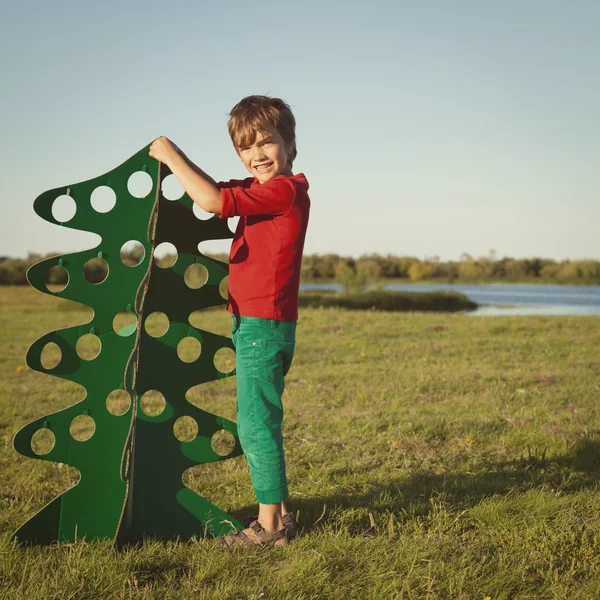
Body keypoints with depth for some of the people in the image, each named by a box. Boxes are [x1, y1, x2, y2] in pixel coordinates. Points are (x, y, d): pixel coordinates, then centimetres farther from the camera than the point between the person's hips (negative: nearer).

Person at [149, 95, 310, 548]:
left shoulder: (286, 189, -15)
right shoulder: (263, 189, 14)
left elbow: (214, 199, -22)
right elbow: (217, 190, 24)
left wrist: (172, 155, -10)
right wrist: (176, 160, 7)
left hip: (263, 325, -10)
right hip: (257, 324, 10)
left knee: (256, 424, -4)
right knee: (261, 424, 16)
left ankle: (270, 524, 4)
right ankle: (278, 515, 25)